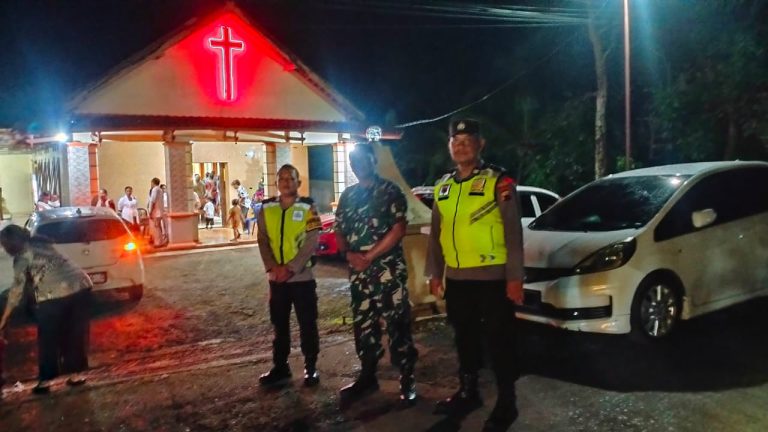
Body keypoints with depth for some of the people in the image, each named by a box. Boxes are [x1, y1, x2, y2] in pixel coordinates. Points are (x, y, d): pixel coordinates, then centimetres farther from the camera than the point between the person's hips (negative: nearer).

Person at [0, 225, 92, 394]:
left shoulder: (22, 257, 2)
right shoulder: (42, 244, 21)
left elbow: (17, 289, 1)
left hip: (55, 295, -6)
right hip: (81, 286, 6)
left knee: (48, 338, 12)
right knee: (76, 334, 16)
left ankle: (45, 380, 18)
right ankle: (75, 375, 24)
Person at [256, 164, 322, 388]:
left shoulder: (308, 207, -5)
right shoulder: (267, 208, 5)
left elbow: (311, 242, -12)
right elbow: (263, 241, 3)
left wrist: (290, 268, -17)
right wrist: (272, 267, -11)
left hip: (302, 276, -3)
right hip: (276, 278, 4)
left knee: (307, 325, 5)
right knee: (279, 325, 14)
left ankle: (310, 367, 19)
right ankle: (280, 367, 26)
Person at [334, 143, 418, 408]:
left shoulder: (390, 191, -1)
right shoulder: (348, 196, 14)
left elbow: (399, 229, -10)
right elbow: (339, 232, 14)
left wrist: (369, 256, -12)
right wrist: (350, 254, -7)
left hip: (388, 270, -5)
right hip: (358, 272, 5)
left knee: (398, 325, -2)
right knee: (363, 325, 12)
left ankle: (407, 380, 8)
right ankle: (367, 377, 26)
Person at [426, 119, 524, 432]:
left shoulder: (498, 181, -6)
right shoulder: (442, 186, 11)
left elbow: (513, 232, -9)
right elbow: (435, 234, 16)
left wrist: (514, 277, -13)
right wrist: (434, 272, 14)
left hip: (491, 277, -6)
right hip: (456, 278, 6)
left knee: (499, 340, 4)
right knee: (464, 337, 17)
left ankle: (506, 403, 18)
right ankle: (467, 392, 34)